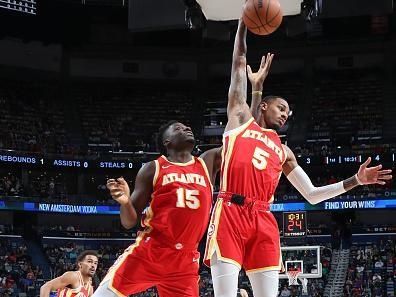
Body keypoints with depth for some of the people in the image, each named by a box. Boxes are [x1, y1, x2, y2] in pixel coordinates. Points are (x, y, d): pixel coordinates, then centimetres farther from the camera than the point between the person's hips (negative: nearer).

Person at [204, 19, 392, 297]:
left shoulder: (283, 151, 27)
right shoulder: (240, 119, 17)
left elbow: (311, 195, 26)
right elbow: (239, 63, 18)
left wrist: (356, 180, 17)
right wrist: (244, 21, 19)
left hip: (263, 221, 5)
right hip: (230, 214, -4)